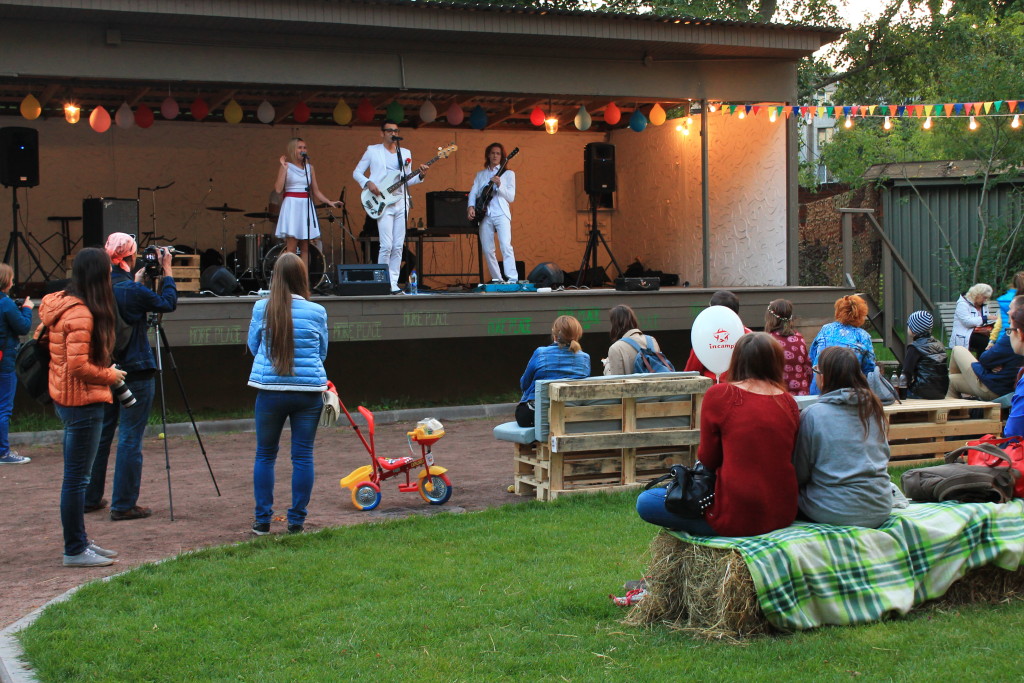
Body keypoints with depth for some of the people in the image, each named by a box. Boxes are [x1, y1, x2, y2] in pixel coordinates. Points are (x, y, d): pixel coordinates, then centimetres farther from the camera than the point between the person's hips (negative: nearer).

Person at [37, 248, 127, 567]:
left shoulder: (60, 305, 9)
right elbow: (78, 366, -23)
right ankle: (75, 551, 4)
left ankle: (79, 542, 24)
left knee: (76, 476, 16)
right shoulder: (81, 313, -19)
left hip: (66, 399, 10)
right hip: (83, 400, -10)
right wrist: (110, 375, -8)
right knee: (77, 477, -3)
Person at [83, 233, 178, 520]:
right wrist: (167, 271, 6)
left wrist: (138, 279, 25)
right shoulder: (132, 291, -17)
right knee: (130, 438, -1)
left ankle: (90, 498, 23)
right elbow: (168, 303, -5)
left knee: (101, 434, 16)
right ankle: (123, 504, 2)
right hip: (135, 372, -7)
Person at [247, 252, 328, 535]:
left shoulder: (261, 308, -3)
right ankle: (296, 520, 10)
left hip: (270, 390, 0)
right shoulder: (316, 312, -3)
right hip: (308, 391, 0)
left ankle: (263, 519, 14)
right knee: (303, 456, 7)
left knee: (265, 455, 12)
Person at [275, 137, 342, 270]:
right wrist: (284, 168, -9)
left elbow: (315, 192, 16)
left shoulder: (309, 167, 14)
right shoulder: (286, 167, 1)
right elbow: (278, 189, -10)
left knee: (305, 248, 2)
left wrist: (330, 202, 5)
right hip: (291, 206, -5)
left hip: (306, 207, 5)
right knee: (291, 247, -9)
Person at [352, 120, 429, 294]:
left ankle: (393, 283, 6)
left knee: (398, 246, 2)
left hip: (401, 201, 5)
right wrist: (368, 183, -12)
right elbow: (357, 172, 6)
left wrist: (420, 175, -2)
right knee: (386, 245, -12)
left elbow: (407, 180, 18)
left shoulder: (405, 153, 16)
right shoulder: (372, 151, 5)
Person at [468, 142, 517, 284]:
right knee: (487, 250, 0)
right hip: (485, 215, 4)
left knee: (505, 245, -20)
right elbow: (473, 193, 10)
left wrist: (499, 185, -14)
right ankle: (497, 279, 9)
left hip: (501, 214, -4)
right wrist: (471, 206, -10)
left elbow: (511, 197, 3)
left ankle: (513, 279, -27)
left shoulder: (508, 174, 11)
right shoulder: (480, 175, 20)